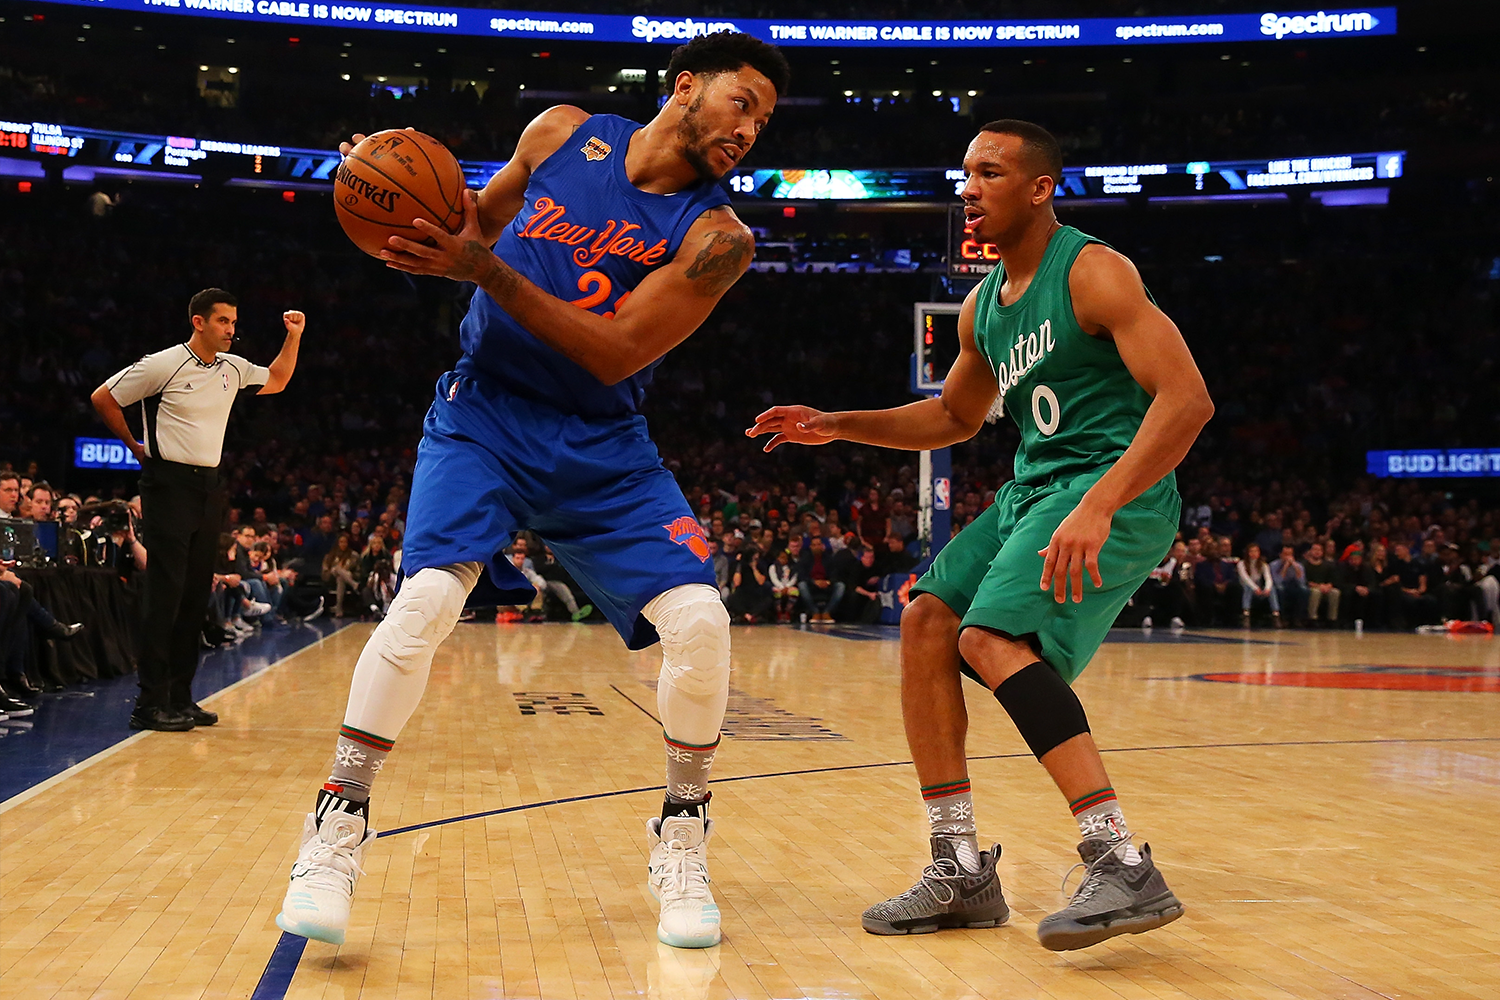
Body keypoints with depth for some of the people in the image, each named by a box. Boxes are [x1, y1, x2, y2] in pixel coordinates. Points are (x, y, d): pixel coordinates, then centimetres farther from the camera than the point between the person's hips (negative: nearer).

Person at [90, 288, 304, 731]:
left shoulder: (232, 369, 10)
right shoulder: (162, 365, -9)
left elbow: (276, 381, 26)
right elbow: (103, 398, -1)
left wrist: (294, 336, 13)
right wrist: (135, 445, 4)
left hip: (210, 486, 7)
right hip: (169, 483, -7)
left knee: (196, 595, 7)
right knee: (165, 594, -10)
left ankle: (180, 698, 14)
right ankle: (150, 703, -7)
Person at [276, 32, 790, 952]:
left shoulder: (717, 236, -8)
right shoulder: (562, 134, 0)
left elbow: (617, 353, -18)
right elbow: (483, 218, 17)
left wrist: (482, 268, -25)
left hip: (604, 446, 0)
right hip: (485, 413, 0)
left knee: (698, 619, -15)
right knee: (427, 594, -23)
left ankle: (682, 843, 8)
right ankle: (338, 827, -5)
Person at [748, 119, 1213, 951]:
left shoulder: (1092, 272, -12)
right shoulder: (983, 306, 14)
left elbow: (1187, 398, -21)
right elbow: (953, 417, 30)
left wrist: (1098, 506, -32)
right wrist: (835, 427, 17)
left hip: (1117, 489, -9)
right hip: (1033, 490, 9)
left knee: (992, 639, -26)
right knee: (926, 621, 1)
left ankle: (1125, 869, -27)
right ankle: (962, 871, 4)